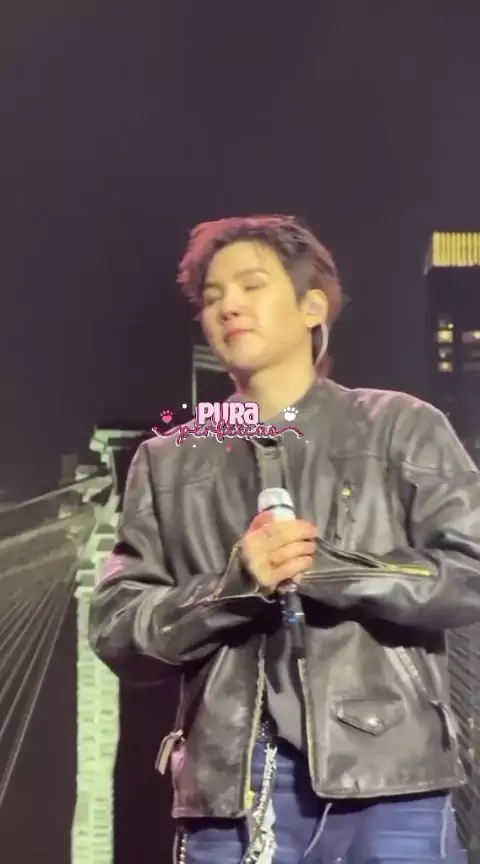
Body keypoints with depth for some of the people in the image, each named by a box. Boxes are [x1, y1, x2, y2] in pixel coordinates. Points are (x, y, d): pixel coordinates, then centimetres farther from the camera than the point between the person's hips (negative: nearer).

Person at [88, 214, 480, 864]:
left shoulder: (400, 427, 8)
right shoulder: (168, 463, 14)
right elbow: (117, 628, 6)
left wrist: (317, 567, -11)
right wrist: (235, 584, -11)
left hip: (386, 782, -2)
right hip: (229, 790, 2)